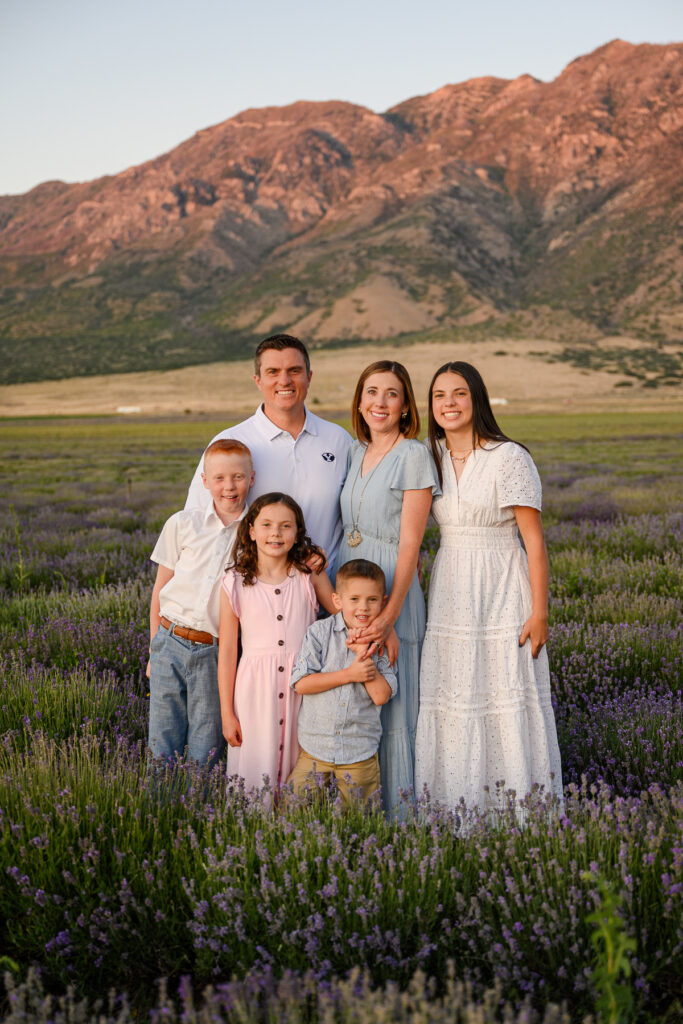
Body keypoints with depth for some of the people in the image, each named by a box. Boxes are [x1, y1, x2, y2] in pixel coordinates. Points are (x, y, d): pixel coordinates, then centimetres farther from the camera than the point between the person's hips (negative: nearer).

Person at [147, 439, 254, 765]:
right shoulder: (182, 524, 4)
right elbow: (160, 589, 10)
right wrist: (154, 651, 11)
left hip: (216, 652, -1)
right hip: (171, 644, 1)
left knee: (204, 755, 3)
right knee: (163, 748, 5)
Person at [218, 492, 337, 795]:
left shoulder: (309, 574, 2)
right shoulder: (235, 583, -1)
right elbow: (227, 650, 2)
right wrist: (227, 713, 2)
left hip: (302, 687, 1)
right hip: (256, 690, -1)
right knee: (256, 773, 3)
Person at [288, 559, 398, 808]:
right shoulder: (320, 633, -5)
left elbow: (381, 696, -9)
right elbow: (300, 683, -12)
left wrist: (363, 653, -15)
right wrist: (349, 674, -16)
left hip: (360, 756, 1)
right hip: (315, 749, -1)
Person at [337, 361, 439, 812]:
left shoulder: (413, 455, -8)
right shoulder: (354, 452, 12)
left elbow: (410, 543, -13)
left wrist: (390, 613, -21)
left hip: (393, 592, -6)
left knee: (392, 707, -1)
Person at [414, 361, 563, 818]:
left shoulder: (509, 458, -9)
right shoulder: (432, 457, 7)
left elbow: (534, 539, -9)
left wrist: (540, 612, -12)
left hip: (502, 597, -5)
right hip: (450, 596, 5)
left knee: (509, 703, -2)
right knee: (453, 706, 7)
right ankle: (457, 813, 16)